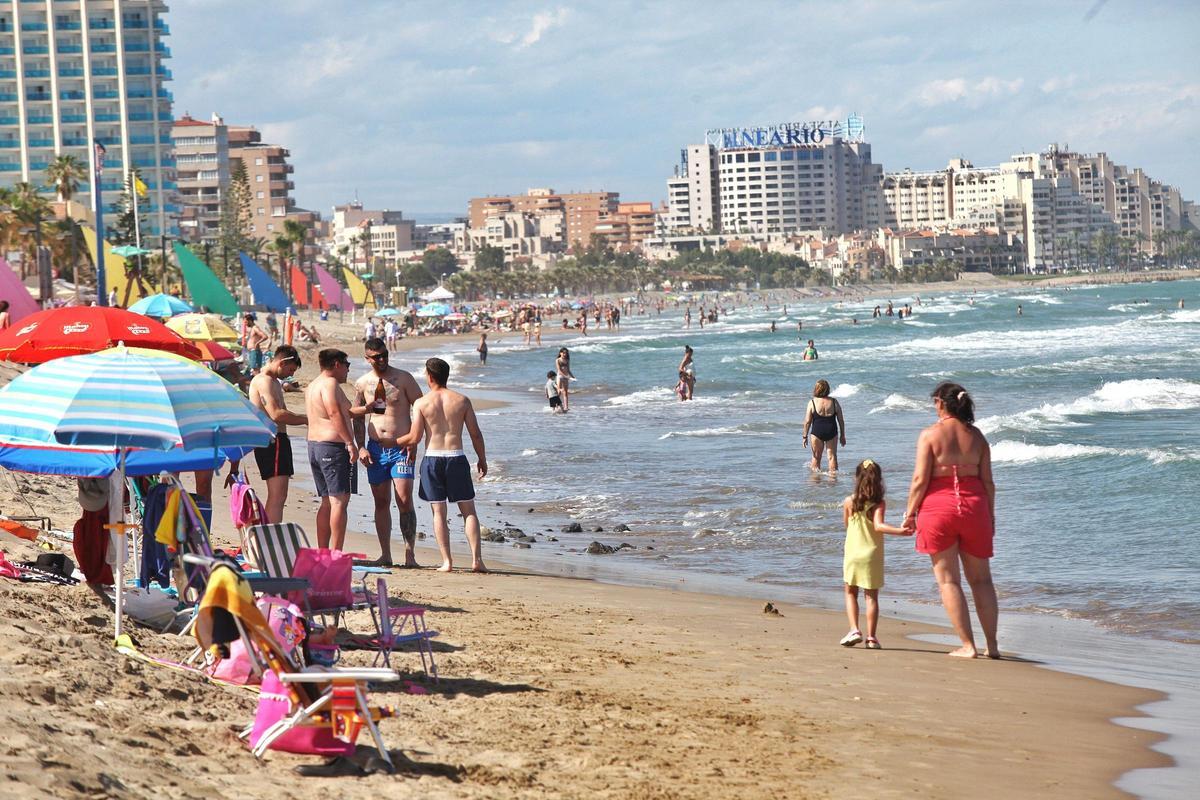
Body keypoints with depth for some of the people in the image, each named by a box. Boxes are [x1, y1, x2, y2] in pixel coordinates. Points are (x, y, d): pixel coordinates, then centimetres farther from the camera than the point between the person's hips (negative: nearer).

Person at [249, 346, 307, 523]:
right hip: (272, 441, -11)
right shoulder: (264, 380, -13)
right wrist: (305, 419, -16)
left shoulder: (274, 382, 21)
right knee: (277, 496, -14)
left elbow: (283, 413, 25)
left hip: (278, 440, 11)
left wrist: (304, 418, 8)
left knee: (276, 496, 14)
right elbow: (276, 414, -23)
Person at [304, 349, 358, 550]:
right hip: (333, 446, -10)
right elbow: (335, 414, -23)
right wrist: (350, 443, -23)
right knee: (339, 500, -9)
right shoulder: (330, 383, -11)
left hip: (314, 445, 10)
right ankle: (336, 555, -13)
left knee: (327, 502, 13)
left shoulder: (312, 386, 20)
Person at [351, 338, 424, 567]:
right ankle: (385, 555, 11)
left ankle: (410, 555, -9)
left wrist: (414, 443, -8)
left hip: (401, 448, -3)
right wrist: (361, 447, 2)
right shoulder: (362, 384, 8)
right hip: (375, 449, 3)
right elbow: (357, 417, 14)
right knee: (381, 502, 5)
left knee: (404, 501, -11)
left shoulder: (403, 378, -1)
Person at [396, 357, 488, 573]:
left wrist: (394, 442, 14)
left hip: (432, 459, -1)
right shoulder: (462, 400, 2)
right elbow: (475, 434, 3)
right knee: (468, 510, 7)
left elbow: (415, 438, -4)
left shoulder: (421, 403, -2)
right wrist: (482, 459, 16)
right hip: (456, 457, 1)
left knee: (439, 512, 5)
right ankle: (476, 559, -1)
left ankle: (447, 561, 0)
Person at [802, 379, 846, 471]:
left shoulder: (812, 402, -6)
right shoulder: (834, 402, 0)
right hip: (832, 432, 1)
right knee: (832, 456, 9)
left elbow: (807, 421, -6)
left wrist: (805, 436, 2)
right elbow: (841, 420, 3)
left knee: (816, 457, 11)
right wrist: (842, 436, 13)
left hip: (817, 432, -1)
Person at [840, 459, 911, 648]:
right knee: (872, 596, 7)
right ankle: (871, 637, 3)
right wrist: (900, 531, -27)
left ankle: (854, 630, -3)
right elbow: (879, 525, -22)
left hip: (853, 554, 0)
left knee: (851, 593, 14)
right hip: (873, 555, 0)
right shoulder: (880, 503, -8)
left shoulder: (849, 502, -3)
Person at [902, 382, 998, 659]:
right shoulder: (976, 436, 5)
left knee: (948, 580, 3)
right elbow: (987, 481, 6)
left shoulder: (930, 434, -6)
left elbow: (920, 479, -10)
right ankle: (992, 644, 9)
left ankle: (967, 645, -2)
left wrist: (910, 513, -1)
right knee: (981, 579, 12)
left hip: (938, 505, -3)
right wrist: (990, 516, 15)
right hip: (974, 504, 4)